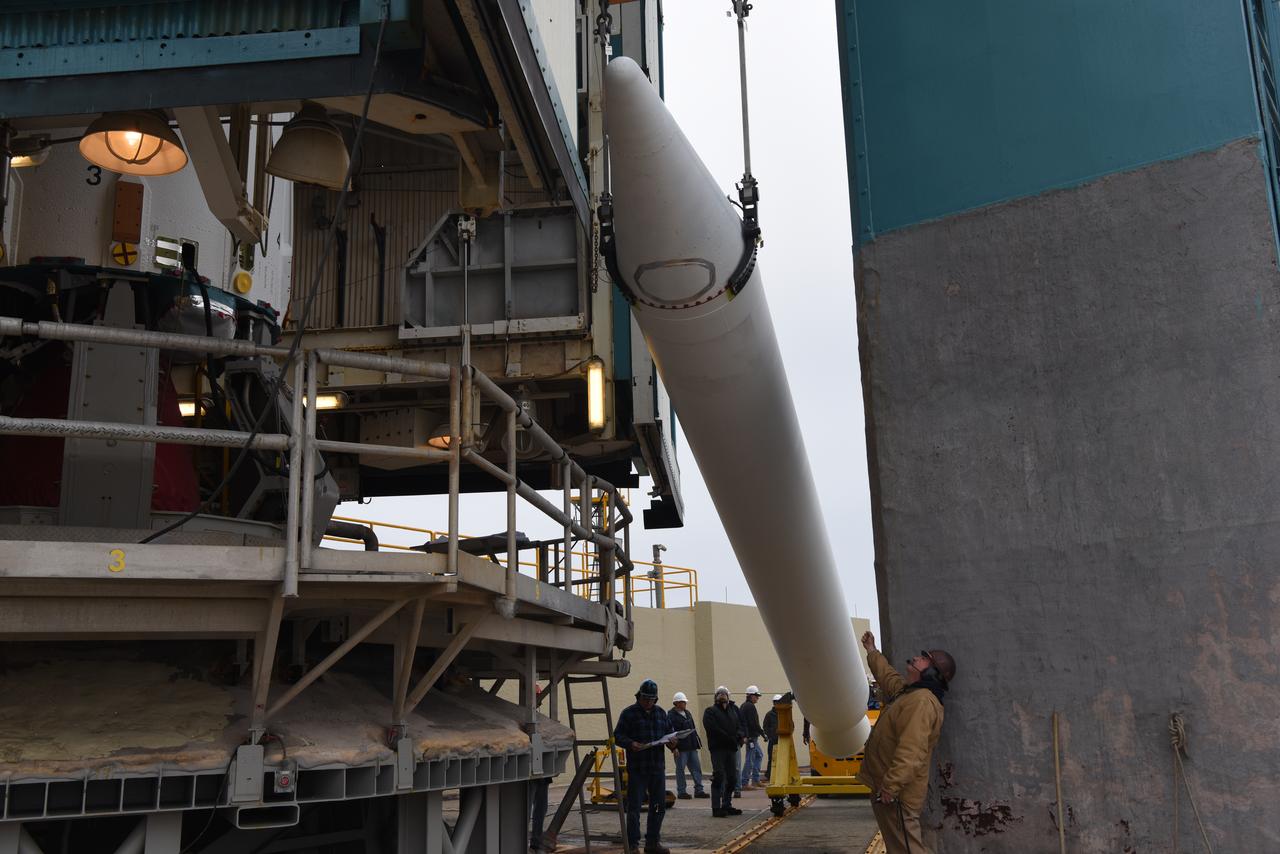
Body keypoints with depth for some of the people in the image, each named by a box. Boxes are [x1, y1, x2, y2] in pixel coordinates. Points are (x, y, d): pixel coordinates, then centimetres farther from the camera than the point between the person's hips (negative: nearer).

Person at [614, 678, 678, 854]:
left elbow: (670, 731, 19)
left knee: (658, 806, 11)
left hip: (658, 767, 5)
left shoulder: (661, 713, 13)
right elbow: (618, 735, -6)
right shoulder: (629, 713, -2)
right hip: (637, 769, -5)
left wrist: (671, 742, -3)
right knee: (634, 807, -3)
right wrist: (630, 743, -24)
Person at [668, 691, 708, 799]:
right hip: (680, 748, -7)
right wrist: (674, 747, -20)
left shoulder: (687, 713, 16)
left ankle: (699, 790, 11)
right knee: (680, 769, 0)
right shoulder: (671, 715, -8)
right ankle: (681, 791, 8)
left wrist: (697, 743, 16)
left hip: (691, 746, 7)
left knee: (696, 768, 6)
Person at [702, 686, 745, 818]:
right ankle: (716, 808, -8)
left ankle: (727, 805, 21)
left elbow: (741, 724, 14)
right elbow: (714, 729, -13)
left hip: (731, 748, 6)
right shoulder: (710, 711, -1)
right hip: (718, 748, -6)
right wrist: (731, 739, -18)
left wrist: (741, 735, -10)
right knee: (718, 777, -9)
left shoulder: (734, 709, 18)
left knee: (731, 777, 10)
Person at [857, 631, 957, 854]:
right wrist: (872, 651, 50)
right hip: (887, 789, 11)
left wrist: (890, 787, -30)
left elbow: (911, 751, -28)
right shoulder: (906, 690, 15)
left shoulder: (921, 701, -18)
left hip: (895, 794, -11)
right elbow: (887, 675, 39)